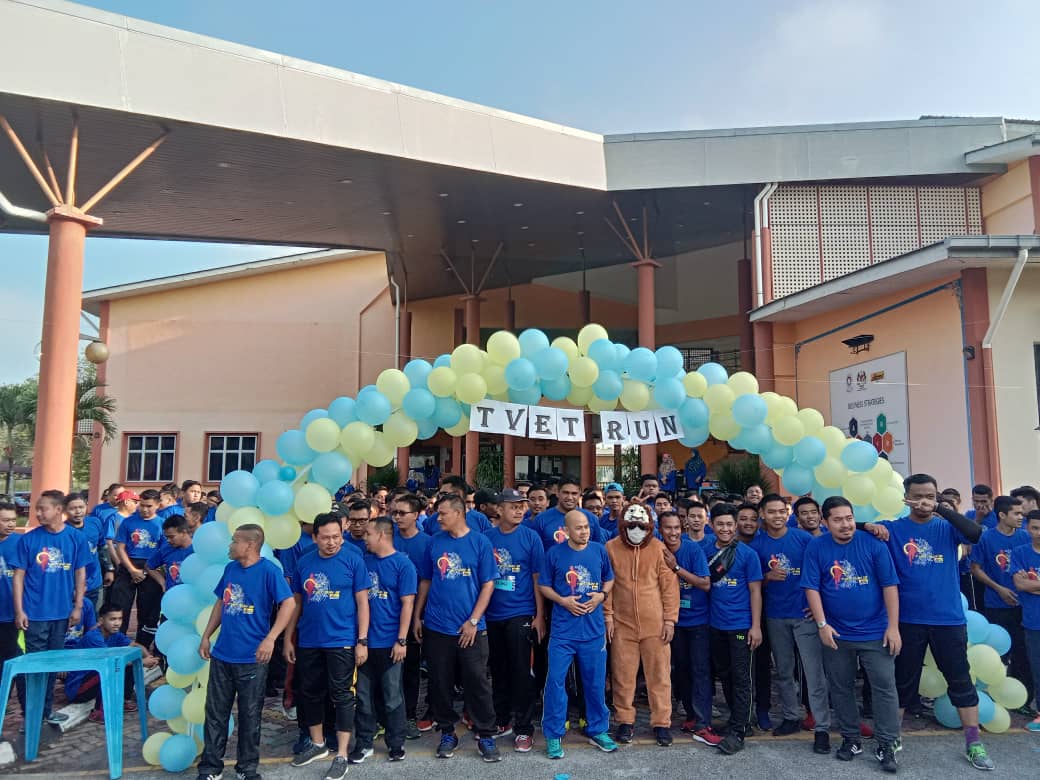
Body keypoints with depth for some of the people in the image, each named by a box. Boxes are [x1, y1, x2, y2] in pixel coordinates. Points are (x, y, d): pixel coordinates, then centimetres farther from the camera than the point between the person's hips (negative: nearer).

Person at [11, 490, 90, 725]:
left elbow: (80, 574, 2)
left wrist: (78, 606, -1)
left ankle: (46, 710, 27)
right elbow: (19, 576, -3)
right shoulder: (28, 539, -6)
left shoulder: (76, 538, -3)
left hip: (62, 611, 2)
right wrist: (19, 611, -8)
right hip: (35, 613, -2)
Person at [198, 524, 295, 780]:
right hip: (221, 655, 6)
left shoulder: (268, 570, -15)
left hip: (252, 658, -5)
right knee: (215, 713, 13)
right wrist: (206, 636, 13)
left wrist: (270, 639, -27)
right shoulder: (230, 568, 6)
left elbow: (289, 603, -21)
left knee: (250, 715, 9)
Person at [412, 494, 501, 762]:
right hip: (436, 627, 3)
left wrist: (473, 621, -10)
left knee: (477, 682, 3)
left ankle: (485, 735, 18)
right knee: (440, 683, 11)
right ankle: (447, 733, 27)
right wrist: (417, 616, 7)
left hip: (471, 629, -2)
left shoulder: (480, 542, -4)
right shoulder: (434, 542, 4)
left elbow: (488, 584, -5)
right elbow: (425, 581, 11)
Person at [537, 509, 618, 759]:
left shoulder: (599, 551, 0)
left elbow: (609, 579, 13)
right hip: (562, 630, -2)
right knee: (555, 681, -2)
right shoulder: (554, 553, -5)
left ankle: (597, 730, 29)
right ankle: (553, 735, 13)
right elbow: (543, 586, 2)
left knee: (595, 682, 11)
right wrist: (563, 600, -13)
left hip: (594, 629, 2)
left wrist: (602, 595, -7)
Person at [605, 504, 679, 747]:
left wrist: (670, 619, -2)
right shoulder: (611, 548, -1)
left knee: (659, 674, 5)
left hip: (655, 624, 0)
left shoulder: (659, 549, -2)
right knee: (623, 674, 7)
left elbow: (670, 585, 0)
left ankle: (661, 722, 17)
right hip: (622, 623, 1)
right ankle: (625, 721, 21)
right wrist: (608, 616, 0)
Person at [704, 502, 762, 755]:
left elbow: (755, 591, -6)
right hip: (716, 624, 5)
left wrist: (756, 626, -10)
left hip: (741, 625, -4)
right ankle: (737, 718, 32)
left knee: (741, 678, 0)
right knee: (724, 675, 15)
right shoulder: (705, 549, 2)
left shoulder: (747, 554, -8)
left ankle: (738, 732, 5)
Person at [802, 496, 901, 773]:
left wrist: (893, 626, -9)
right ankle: (850, 739, 27)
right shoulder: (816, 547, -6)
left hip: (876, 632, -1)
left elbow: (890, 585, -7)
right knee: (841, 689, 11)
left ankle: (886, 745, 15)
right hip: (836, 634, 1)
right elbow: (811, 588, -6)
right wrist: (822, 625, -13)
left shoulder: (873, 543, -8)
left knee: (884, 687, 2)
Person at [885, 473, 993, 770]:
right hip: (908, 619, -1)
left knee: (960, 680, 9)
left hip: (949, 618, 1)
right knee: (903, 681, 11)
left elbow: (976, 534, -17)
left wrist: (942, 509, -24)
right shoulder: (893, 529, -1)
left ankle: (973, 743, 23)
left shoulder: (947, 528, 1)